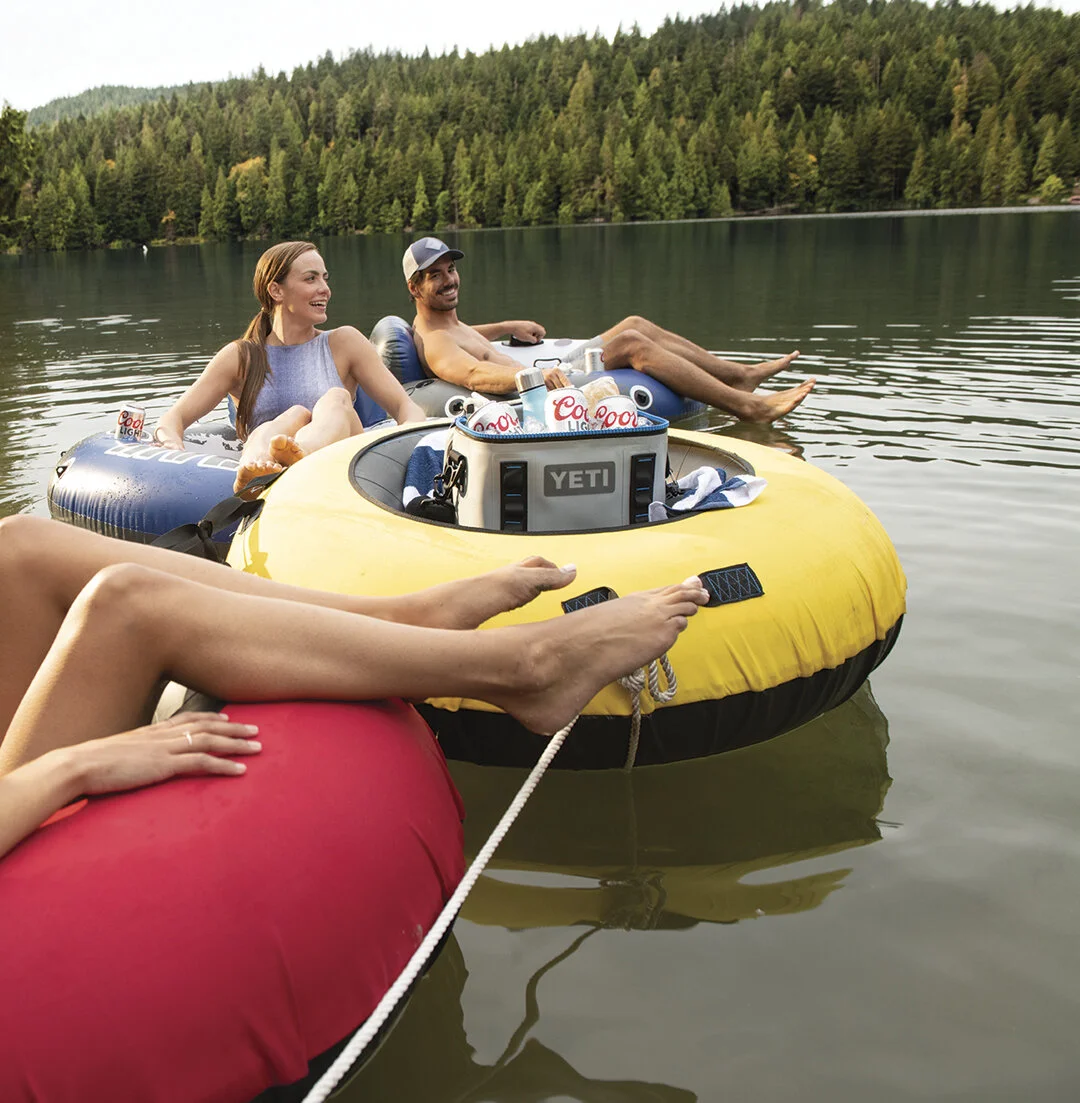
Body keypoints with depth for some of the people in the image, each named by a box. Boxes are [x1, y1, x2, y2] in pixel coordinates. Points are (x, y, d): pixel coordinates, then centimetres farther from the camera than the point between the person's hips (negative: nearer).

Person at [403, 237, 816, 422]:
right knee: (632, 344, -18)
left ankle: (740, 375, 10)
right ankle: (750, 407, -14)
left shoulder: (440, 319, 15)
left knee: (634, 324, 7)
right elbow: (475, 374, -37)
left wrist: (508, 327, 33)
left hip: (548, 377, 11)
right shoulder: (434, 344, -17)